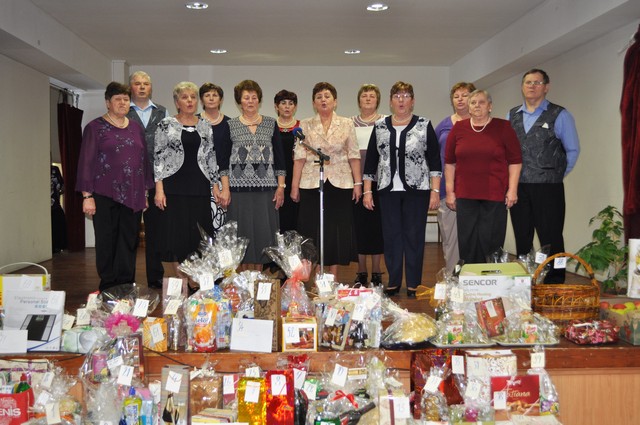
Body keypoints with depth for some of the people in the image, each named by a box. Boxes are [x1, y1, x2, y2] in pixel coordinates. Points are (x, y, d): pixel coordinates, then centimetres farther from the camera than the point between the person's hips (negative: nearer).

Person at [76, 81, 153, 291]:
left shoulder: (136, 128, 14)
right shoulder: (95, 128, 0)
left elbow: (144, 160, 16)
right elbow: (86, 162, -4)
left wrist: (145, 191, 12)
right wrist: (87, 195, -11)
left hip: (132, 196, 4)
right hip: (105, 195, -4)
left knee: (129, 243, 6)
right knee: (107, 243, 1)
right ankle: (108, 289, 10)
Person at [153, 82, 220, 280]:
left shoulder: (205, 125, 11)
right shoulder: (166, 124, 1)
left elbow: (211, 157, 13)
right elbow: (159, 157, -2)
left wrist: (215, 185, 6)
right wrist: (159, 189, -9)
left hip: (199, 187, 3)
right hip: (174, 187, -3)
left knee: (199, 234, 3)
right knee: (176, 234, 0)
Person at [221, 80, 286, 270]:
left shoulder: (271, 124, 8)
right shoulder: (230, 126, 5)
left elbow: (279, 156, 8)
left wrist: (281, 186, 1)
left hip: (265, 187, 1)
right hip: (239, 187, -1)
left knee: (263, 232, 2)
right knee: (242, 234, 2)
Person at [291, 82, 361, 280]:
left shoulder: (347, 124, 6)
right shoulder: (305, 125, 5)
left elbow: (354, 156, 4)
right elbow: (299, 157, 2)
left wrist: (358, 183, -2)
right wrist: (295, 185, -2)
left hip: (340, 184, 0)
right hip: (312, 184, 0)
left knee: (337, 230, 3)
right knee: (314, 231, 2)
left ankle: (334, 277, 14)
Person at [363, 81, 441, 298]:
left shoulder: (424, 126, 2)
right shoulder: (379, 127, 8)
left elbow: (435, 161, 0)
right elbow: (370, 160, 9)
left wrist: (435, 191, -7)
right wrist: (367, 191, 4)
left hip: (416, 190, -2)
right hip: (388, 190, 2)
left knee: (414, 237, 2)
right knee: (391, 236, 5)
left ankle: (413, 285, 11)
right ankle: (393, 283, 16)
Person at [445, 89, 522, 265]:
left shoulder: (503, 127, 2)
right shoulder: (458, 128, 7)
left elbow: (515, 161, 2)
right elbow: (449, 162, 10)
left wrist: (512, 189, -5)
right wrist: (450, 191, 6)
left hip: (494, 195, -2)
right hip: (465, 195, 2)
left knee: (491, 240, 0)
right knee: (468, 242, 3)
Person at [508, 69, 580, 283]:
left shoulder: (559, 115, -1)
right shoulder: (511, 116, 10)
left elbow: (572, 150, 3)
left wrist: (557, 175, 5)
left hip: (548, 188, -4)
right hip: (518, 188, 4)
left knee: (551, 240, -1)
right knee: (522, 239, 11)